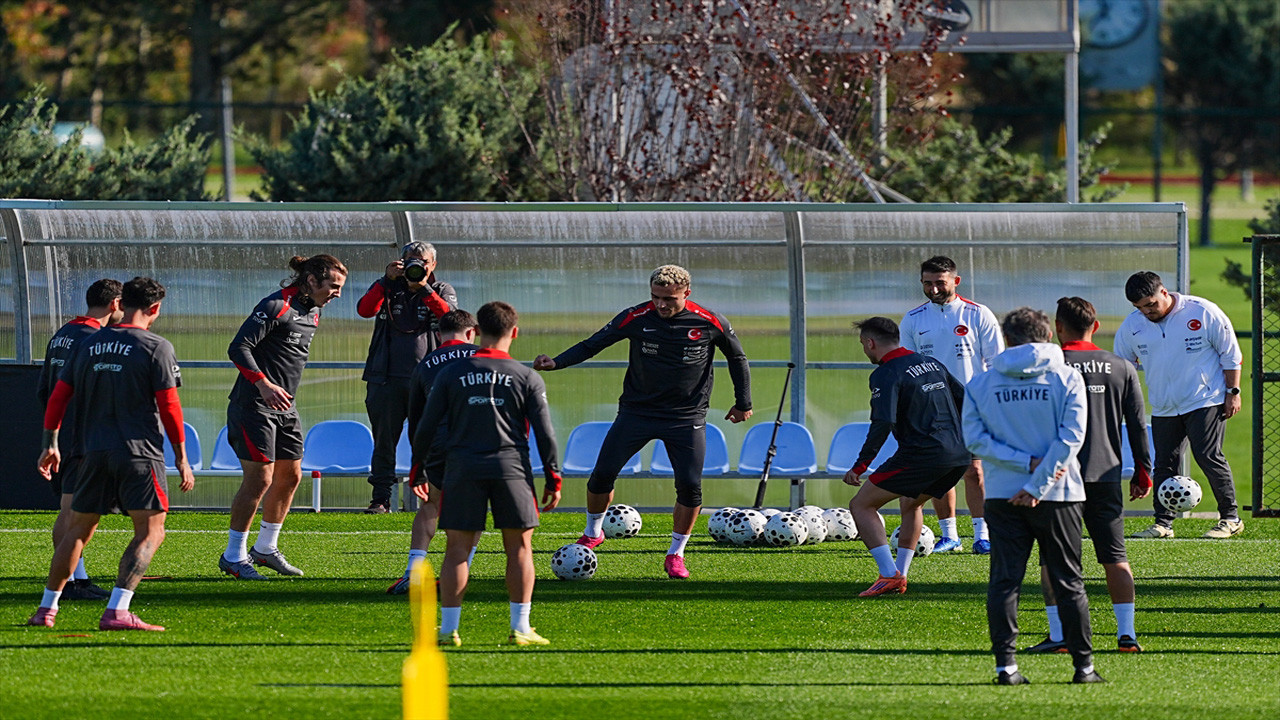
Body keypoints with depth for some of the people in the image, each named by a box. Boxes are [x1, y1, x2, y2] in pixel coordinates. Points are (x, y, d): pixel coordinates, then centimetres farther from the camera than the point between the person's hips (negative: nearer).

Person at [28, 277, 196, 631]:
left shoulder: (87, 345, 9)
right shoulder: (156, 348, -6)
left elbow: (58, 396, 10)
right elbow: (169, 406, -8)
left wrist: (51, 444, 18)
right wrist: (182, 458, -1)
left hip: (94, 453, 5)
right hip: (140, 452, -5)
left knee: (78, 530, 15)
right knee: (150, 531, -2)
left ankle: (47, 608, 16)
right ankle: (117, 611, -16)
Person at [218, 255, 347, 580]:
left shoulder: (312, 313, 12)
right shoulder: (276, 307, -16)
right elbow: (238, 348, -21)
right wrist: (263, 384, -30)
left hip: (285, 406, 9)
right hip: (254, 405, -9)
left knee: (290, 475, 11)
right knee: (260, 478, -10)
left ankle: (265, 548, 26)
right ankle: (234, 556, -2)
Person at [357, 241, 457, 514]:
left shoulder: (442, 291, 11)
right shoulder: (387, 287, 12)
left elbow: (449, 315, -10)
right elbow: (365, 310, -7)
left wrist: (423, 287, -16)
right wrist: (388, 280, -14)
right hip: (386, 378, 1)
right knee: (384, 442, 2)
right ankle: (381, 499, 7)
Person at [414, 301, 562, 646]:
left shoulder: (451, 374, 5)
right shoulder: (527, 378, 2)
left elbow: (426, 427, 5)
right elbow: (544, 432, 1)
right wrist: (553, 478, 8)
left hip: (463, 469, 1)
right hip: (511, 467, -1)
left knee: (457, 548, 3)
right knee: (519, 547, 7)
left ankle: (448, 629, 1)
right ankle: (520, 628, 2)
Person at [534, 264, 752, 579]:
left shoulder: (711, 323, -9)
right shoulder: (636, 318, -9)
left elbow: (737, 358, 7)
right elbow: (592, 344, -4)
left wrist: (743, 404, 11)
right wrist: (556, 362, -18)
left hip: (687, 417, -1)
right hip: (637, 411, 1)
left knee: (690, 485, -9)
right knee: (603, 473, -2)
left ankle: (676, 554, 9)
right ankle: (592, 534, 23)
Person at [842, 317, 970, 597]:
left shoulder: (886, 374, -6)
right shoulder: (931, 363, 18)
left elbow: (883, 424, -18)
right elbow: (967, 402, 21)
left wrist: (859, 467, -14)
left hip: (921, 455, -8)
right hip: (959, 455, 8)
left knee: (861, 505, 2)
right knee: (911, 503, 32)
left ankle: (889, 575, -10)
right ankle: (900, 577, 26)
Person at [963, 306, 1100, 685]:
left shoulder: (980, 383, 4)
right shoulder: (1067, 378, -1)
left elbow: (975, 439, -3)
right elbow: (1071, 437, -9)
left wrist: (1027, 464, -7)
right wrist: (1038, 483, -10)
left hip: (1002, 496, 1)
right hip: (1059, 496, -1)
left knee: (1004, 582, 3)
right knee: (1068, 583, 7)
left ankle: (1005, 663, -6)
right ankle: (1084, 665, 8)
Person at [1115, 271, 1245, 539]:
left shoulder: (1203, 313, -9)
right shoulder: (1131, 326, 1)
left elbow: (1231, 354, -1)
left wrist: (1232, 392, -4)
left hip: (1206, 401, -5)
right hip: (1163, 407, 5)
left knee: (1208, 457, -12)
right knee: (1165, 464, 2)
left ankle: (1230, 518, -2)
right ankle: (1163, 523, 10)